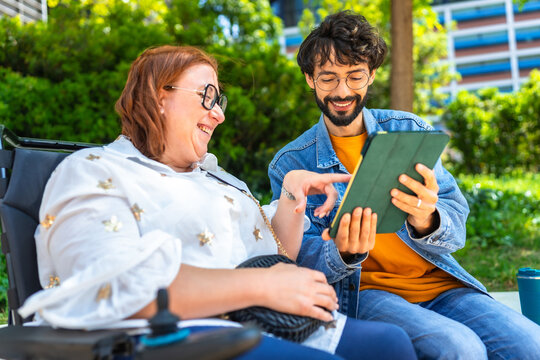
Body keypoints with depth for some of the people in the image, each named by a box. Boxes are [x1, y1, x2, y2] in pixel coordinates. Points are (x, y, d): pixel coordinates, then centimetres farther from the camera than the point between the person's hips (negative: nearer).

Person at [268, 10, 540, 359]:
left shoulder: (409, 129, 7)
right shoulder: (289, 164, 2)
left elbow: (457, 224, 0)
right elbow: (303, 258, -1)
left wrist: (426, 221, -25)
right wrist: (344, 254, -25)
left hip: (439, 281, 3)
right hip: (361, 291, -3)